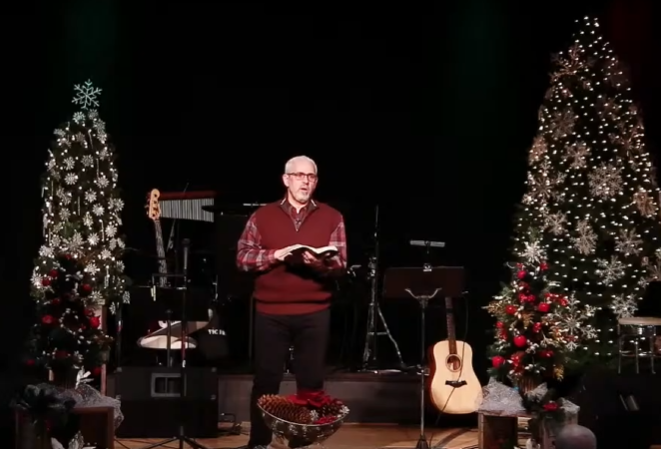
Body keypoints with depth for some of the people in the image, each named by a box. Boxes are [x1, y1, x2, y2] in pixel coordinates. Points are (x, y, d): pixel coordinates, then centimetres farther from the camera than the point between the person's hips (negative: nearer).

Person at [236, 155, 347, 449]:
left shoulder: (331, 218, 6)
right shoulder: (263, 216, 6)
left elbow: (341, 263, 0)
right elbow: (243, 257, 2)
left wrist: (318, 262, -21)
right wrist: (274, 255, -14)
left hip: (315, 313, 0)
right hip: (270, 312, 0)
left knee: (311, 382, 5)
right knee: (265, 380, 5)